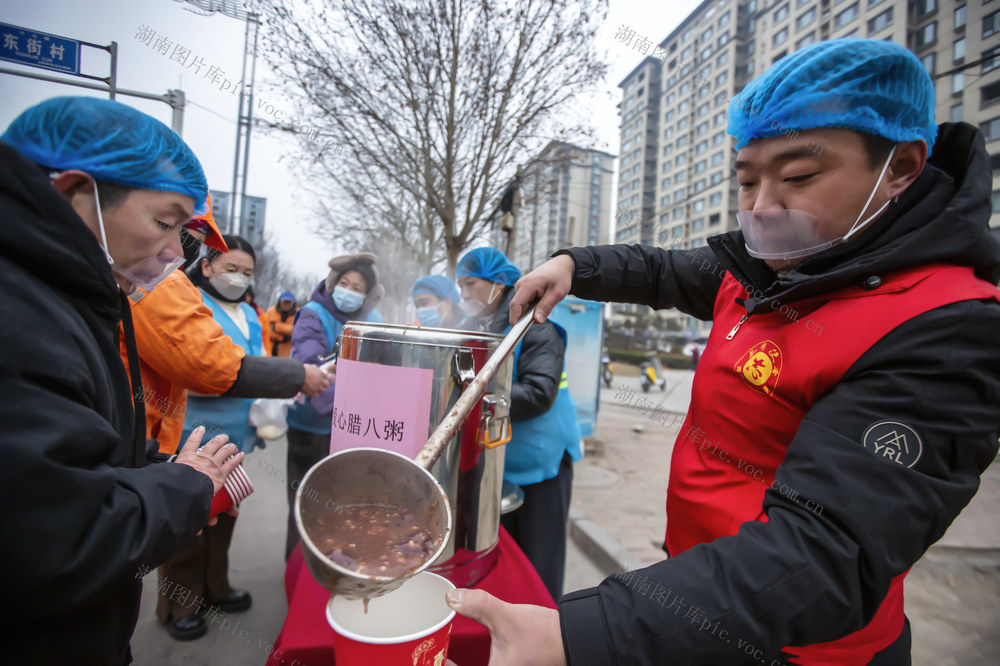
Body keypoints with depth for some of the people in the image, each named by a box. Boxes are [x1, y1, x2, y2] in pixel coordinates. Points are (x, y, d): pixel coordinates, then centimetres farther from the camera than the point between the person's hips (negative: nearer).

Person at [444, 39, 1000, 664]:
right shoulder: (760, 269, -2)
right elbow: (663, 271, 14)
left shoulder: (943, 331, -27)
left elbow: (825, 549, -36)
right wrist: (573, 265, -3)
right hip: (699, 576, 7)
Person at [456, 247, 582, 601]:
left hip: (539, 462, -6)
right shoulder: (471, 329, 6)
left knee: (538, 563, 9)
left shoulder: (535, 327, -15)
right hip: (490, 463, 7)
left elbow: (538, 394, -26)